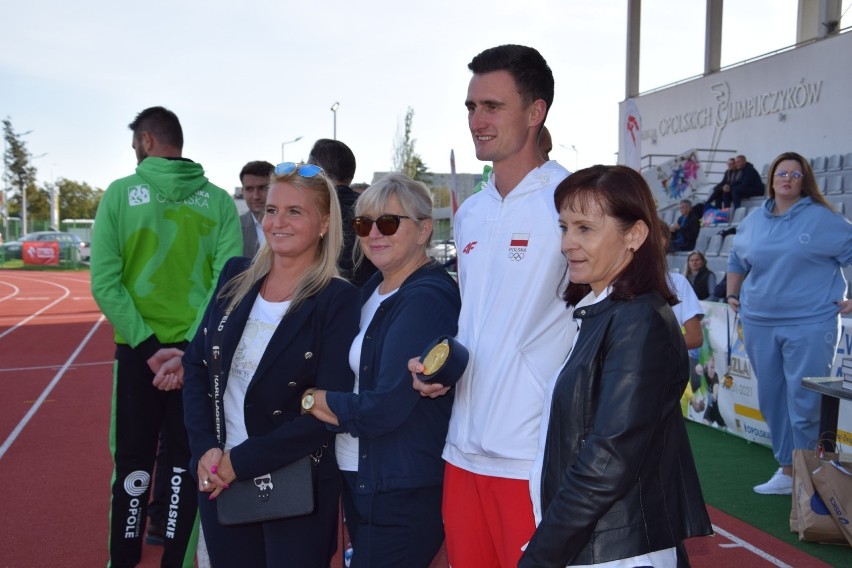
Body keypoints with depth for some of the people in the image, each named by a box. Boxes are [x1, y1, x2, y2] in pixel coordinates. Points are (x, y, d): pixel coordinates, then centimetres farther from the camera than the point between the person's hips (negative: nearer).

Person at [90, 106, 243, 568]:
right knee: (185, 464, 11)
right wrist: (191, 349, -13)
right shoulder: (219, 201, -2)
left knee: (133, 463, 12)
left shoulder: (120, 194, -5)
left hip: (139, 350, -1)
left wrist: (148, 345, -13)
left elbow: (105, 283, -12)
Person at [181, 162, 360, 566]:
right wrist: (206, 448, -9)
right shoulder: (236, 276, 3)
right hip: (218, 478, 4)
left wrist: (241, 461, -16)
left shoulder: (337, 299, -11)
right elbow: (196, 366, 5)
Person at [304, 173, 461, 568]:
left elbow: (384, 408, -24)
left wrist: (310, 399, -11)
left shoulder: (427, 299, -19)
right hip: (358, 480, 8)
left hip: (403, 494, -8)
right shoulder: (373, 289, 8)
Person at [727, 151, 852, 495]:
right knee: (771, 400, 10)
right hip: (759, 325, 5)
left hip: (809, 325, -5)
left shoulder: (823, 218, -2)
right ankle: (787, 471, 21)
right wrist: (733, 294, 17)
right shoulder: (753, 221, 12)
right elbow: (736, 261, 27)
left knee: (805, 405, -7)